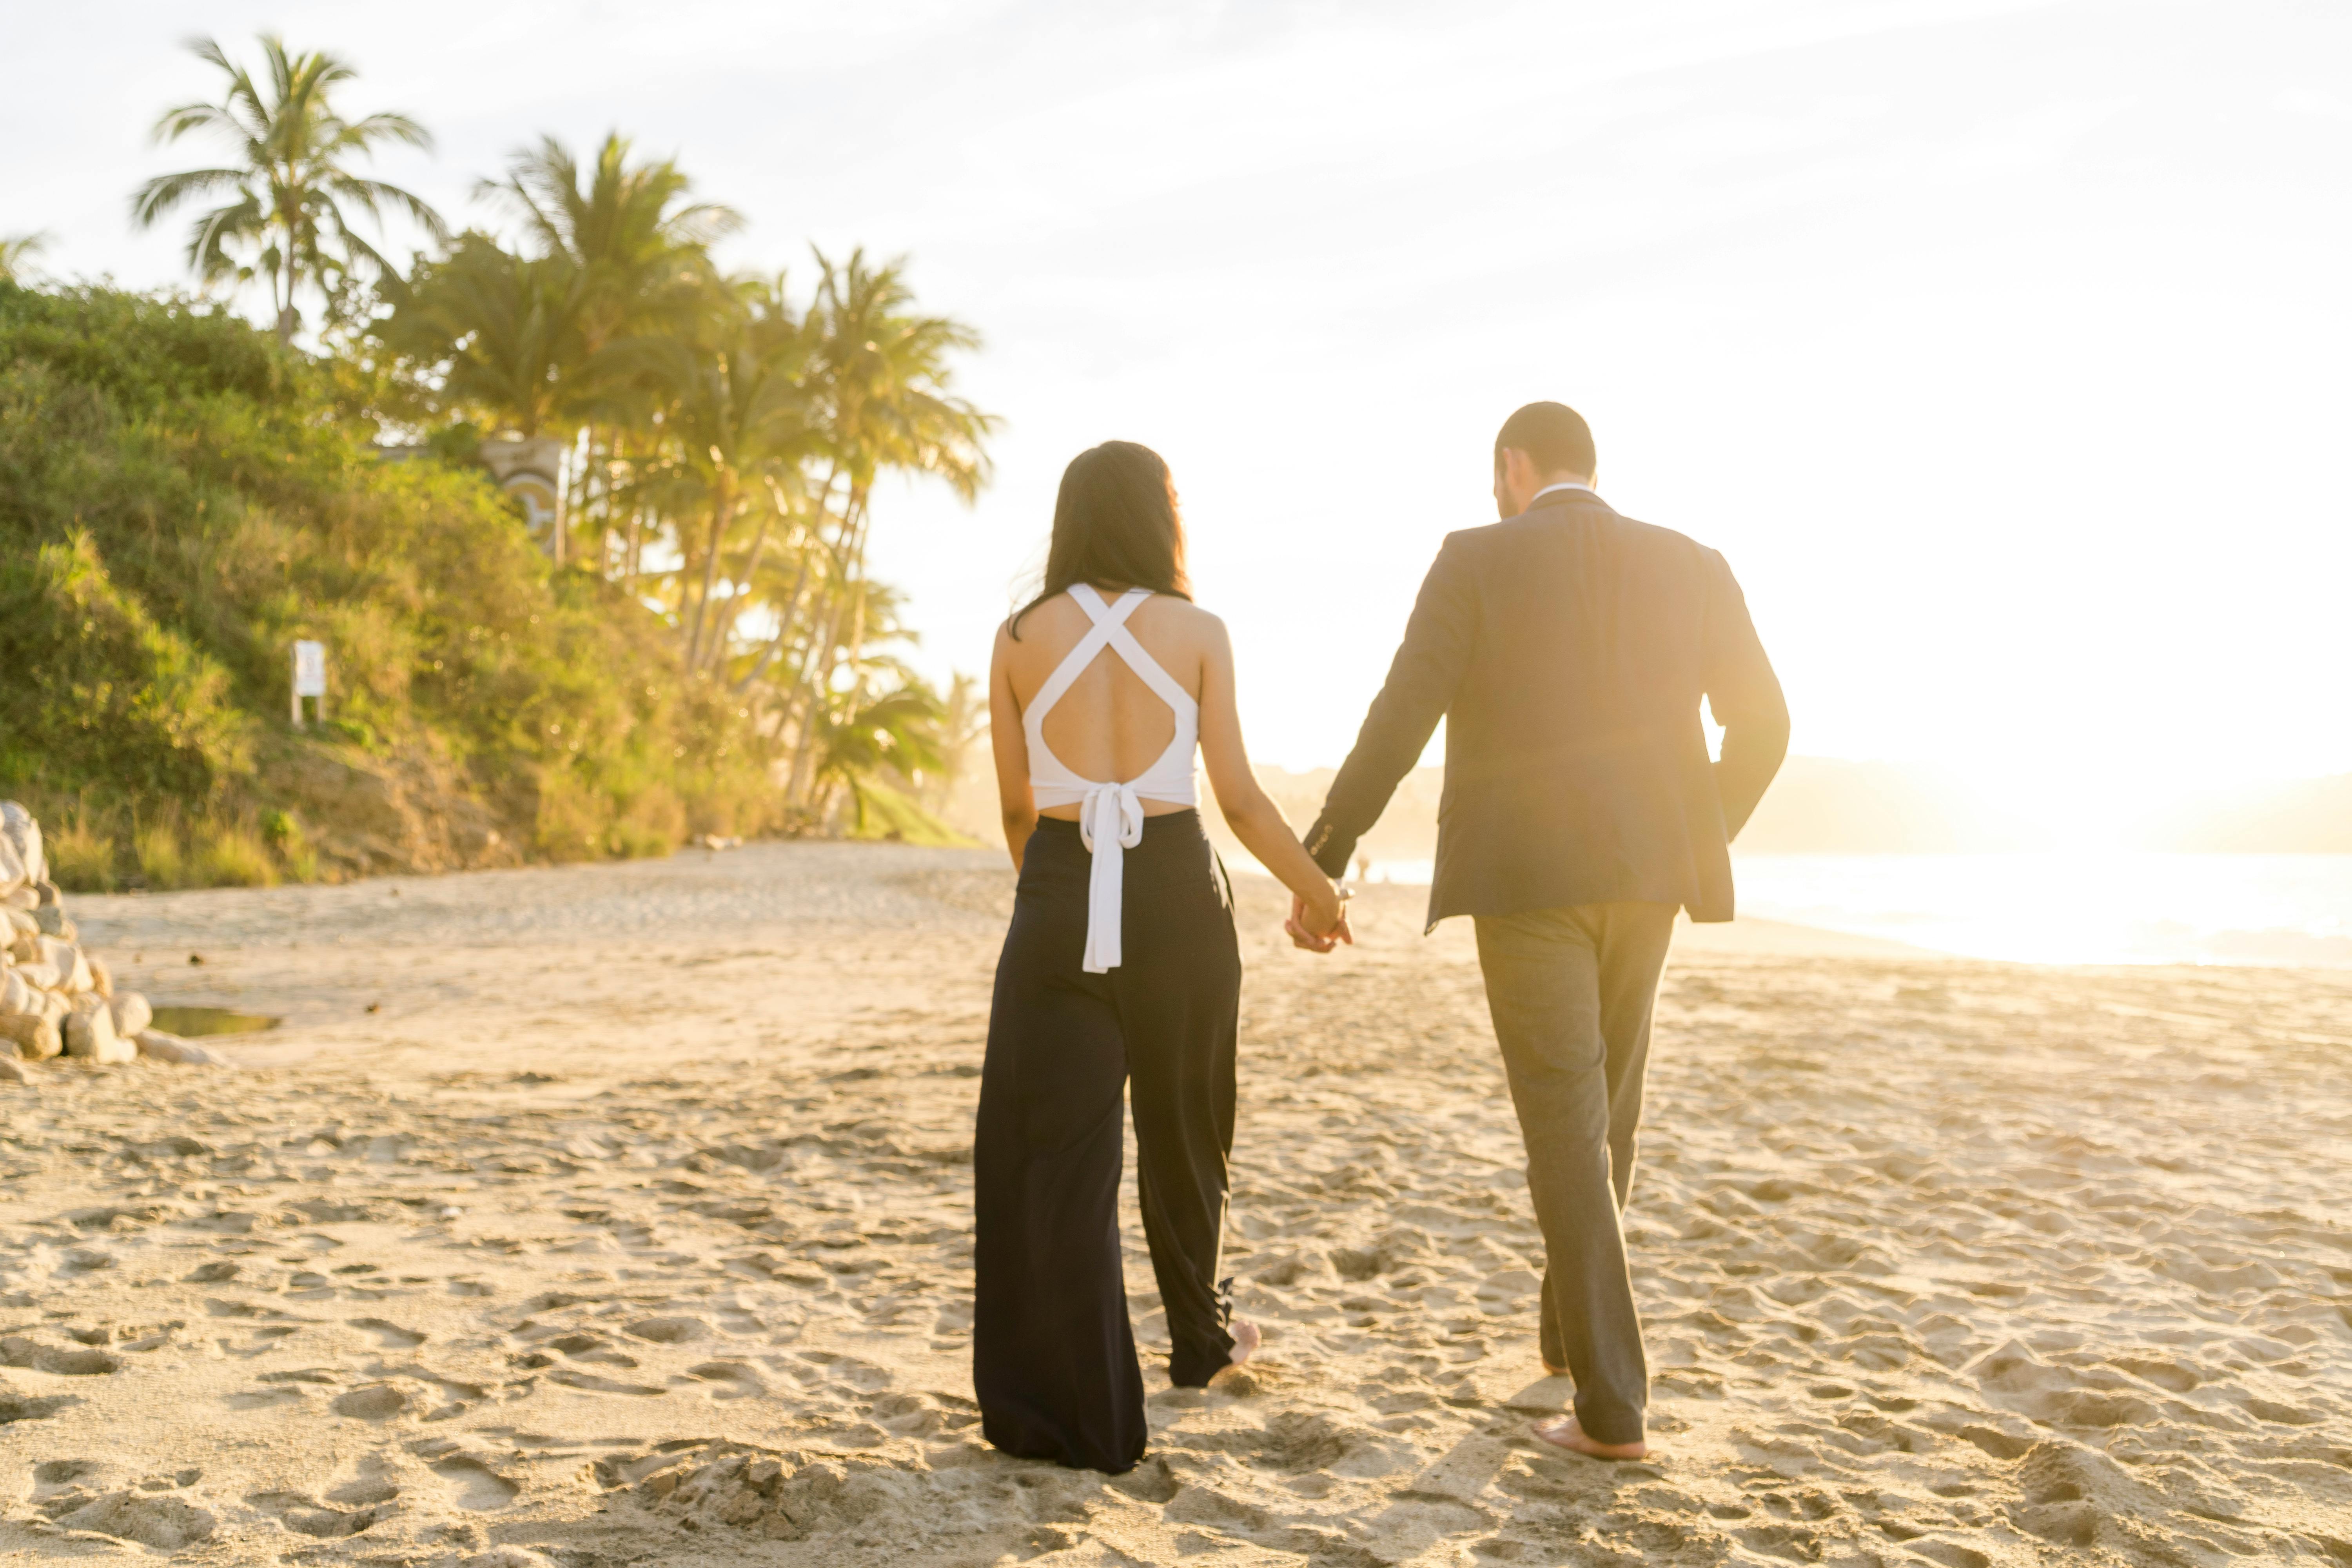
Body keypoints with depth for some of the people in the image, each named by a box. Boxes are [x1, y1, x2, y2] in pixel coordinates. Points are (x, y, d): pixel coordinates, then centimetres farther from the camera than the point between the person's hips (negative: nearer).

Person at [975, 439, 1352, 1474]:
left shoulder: (1021, 637, 2)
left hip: (1058, 900, 0)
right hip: (1175, 894, 0)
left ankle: (1080, 1413, 2)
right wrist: (1314, 886, 14)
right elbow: (1240, 800, -1)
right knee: (1179, 1126, 20)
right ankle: (1198, 1336, 39)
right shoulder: (1196, 632, -2)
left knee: (1054, 1145, 3)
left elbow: (1016, 807, 6)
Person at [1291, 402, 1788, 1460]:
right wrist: (1704, 840, 25)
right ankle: (1570, 1327, 37)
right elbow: (1761, 724, 8)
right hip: (1639, 874, 4)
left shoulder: (1476, 561, -3)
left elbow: (1397, 726, -9)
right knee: (1603, 1108, 22)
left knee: (1567, 1130, -1)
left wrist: (1319, 866, -4)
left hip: (1524, 875, -4)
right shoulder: (1690, 566, 8)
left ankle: (1612, 1406, -4)